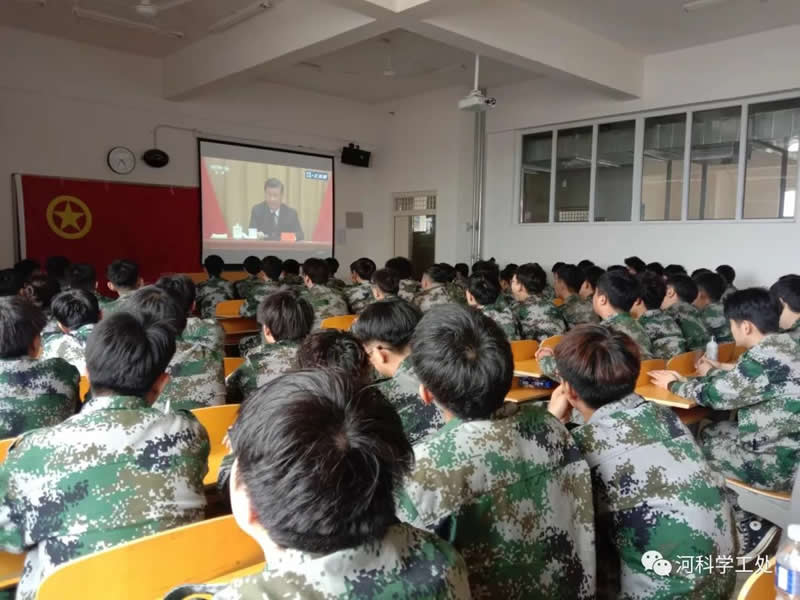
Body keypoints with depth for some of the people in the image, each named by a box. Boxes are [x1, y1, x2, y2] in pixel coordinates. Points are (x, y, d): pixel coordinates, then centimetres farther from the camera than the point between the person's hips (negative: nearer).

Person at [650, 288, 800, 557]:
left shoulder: (767, 357, -26)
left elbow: (715, 394, -20)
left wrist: (674, 384, -4)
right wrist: (717, 370, 28)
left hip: (777, 463, -9)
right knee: (709, 434, 19)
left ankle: (748, 527, 12)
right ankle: (747, 517, 20)